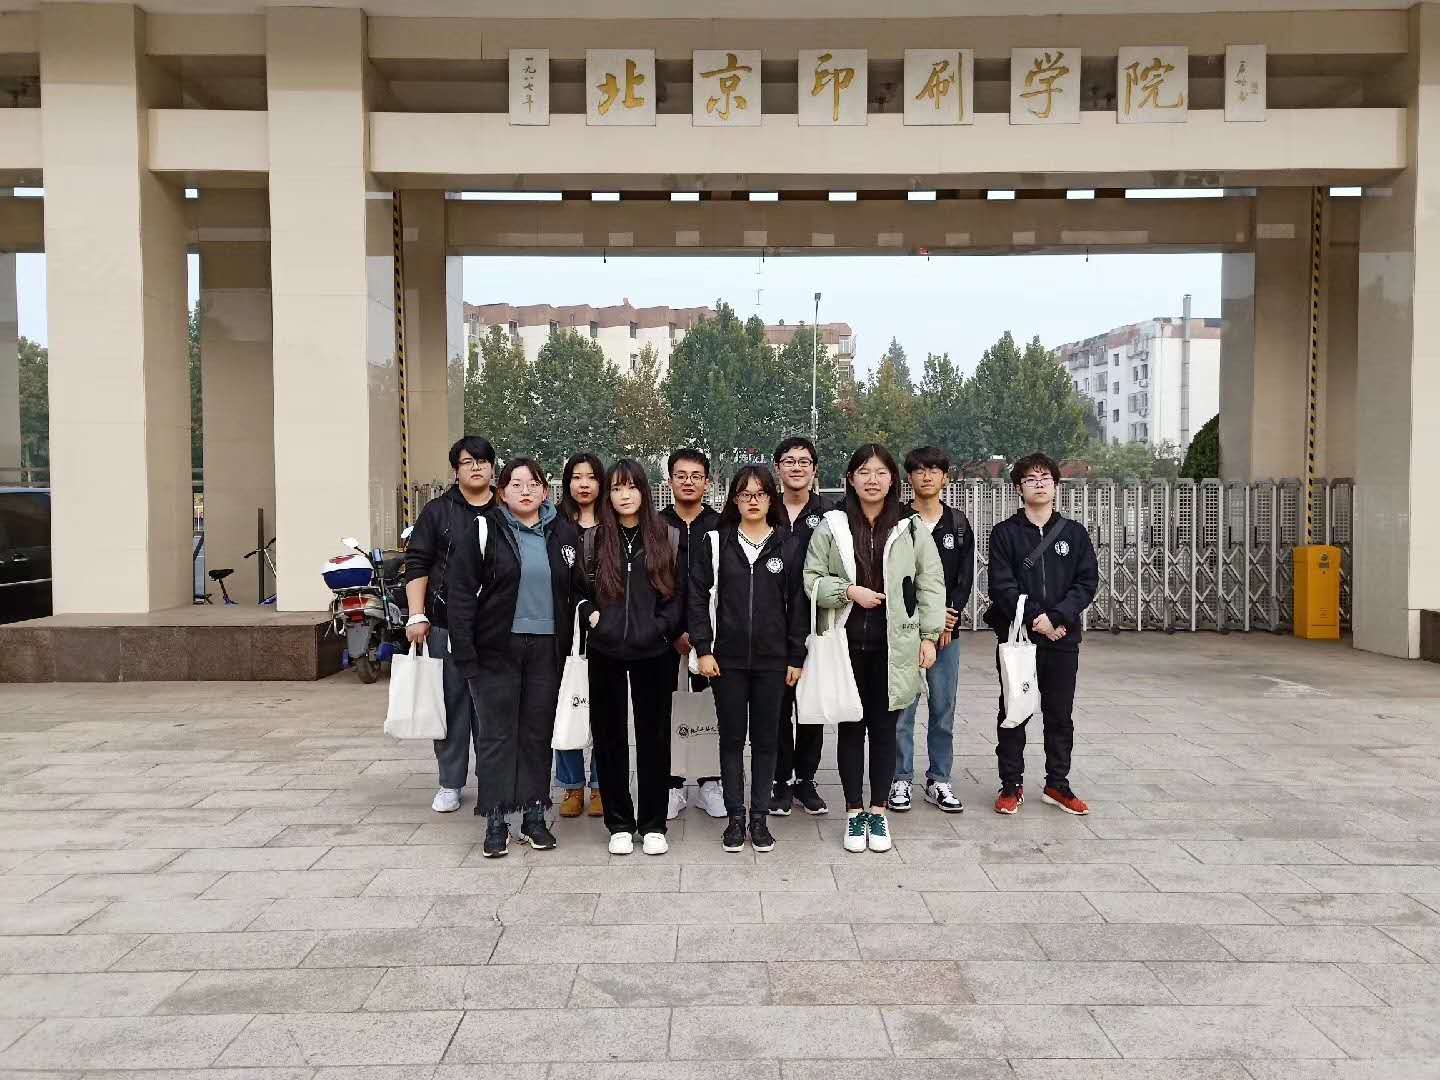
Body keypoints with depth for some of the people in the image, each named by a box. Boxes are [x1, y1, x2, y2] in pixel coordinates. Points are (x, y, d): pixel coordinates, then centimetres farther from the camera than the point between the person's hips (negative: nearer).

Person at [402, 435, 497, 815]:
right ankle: (450, 783, 16)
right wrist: (417, 615, -5)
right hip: (447, 625, 0)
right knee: (451, 702, 5)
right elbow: (417, 564, 4)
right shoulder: (438, 511, 6)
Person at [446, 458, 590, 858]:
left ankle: (535, 816, 19)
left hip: (547, 648, 3)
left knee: (538, 733, 9)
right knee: (497, 733, 2)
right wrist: (465, 652, -11)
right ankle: (495, 822, 10)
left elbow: (580, 589, 14)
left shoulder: (563, 534, 7)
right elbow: (462, 595, -6)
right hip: (497, 648, -3)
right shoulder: (483, 532, -3)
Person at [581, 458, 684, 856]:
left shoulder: (667, 536, 4)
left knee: (654, 735, 5)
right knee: (609, 735, 6)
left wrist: (666, 625, -9)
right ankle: (619, 823, 17)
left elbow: (680, 591, 4)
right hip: (606, 651, 1)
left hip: (652, 651, -1)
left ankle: (653, 824, 16)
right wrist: (590, 613, -3)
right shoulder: (594, 539, 7)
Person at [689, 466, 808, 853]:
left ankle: (759, 818, 17)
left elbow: (798, 603, 3)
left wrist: (796, 657, 1)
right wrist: (703, 649, -6)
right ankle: (735, 818, 16)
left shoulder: (789, 546, 3)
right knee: (732, 738, 6)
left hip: (772, 660, 0)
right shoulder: (715, 542, 1)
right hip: (727, 658, 0)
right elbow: (697, 596, 1)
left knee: (765, 738, 7)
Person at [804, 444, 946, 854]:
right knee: (851, 727, 8)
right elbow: (812, 579, 1)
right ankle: (854, 812, 20)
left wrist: (929, 636, 0)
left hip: (893, 646, 0)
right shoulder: (831, 526, 0)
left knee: (884, 728, 7)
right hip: (846, 643, 0)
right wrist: (849, 591, -14)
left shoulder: (911, 529, 2)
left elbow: (930, 585, 4)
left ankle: (878, 812, 21)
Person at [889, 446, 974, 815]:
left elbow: (965, 577, 6)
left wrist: (949, 614, -9)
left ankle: (939, 781, 18)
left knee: (944, 710, 8)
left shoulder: (958, 524, 10)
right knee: (901, 709, 1)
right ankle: (901, 780, 12)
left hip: (946, 631, 3)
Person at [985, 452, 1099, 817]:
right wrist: (1036, 618, -17)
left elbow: (1087, 582, 0)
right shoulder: (1005, 533, 1)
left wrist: (1058, 616, -14)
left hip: (1063, 638, 2)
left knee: (1060, 715, 10)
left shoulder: (1074, 533, 7)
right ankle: (1012, 785, 16)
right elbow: (1002, 586, -7)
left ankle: (1057, 784, 22)